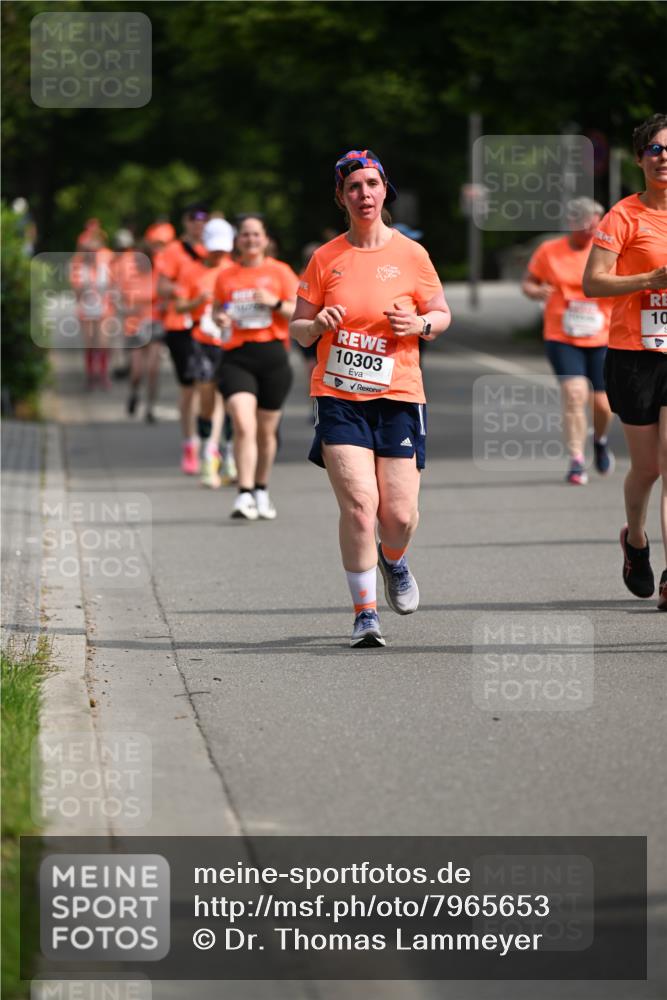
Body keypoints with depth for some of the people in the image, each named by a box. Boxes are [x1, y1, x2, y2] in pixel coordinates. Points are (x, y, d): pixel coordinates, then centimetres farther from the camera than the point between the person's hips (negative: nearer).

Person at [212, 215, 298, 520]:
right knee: (243, 425, -17)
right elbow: (217, 310, 21)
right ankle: (244, 495, -20)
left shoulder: (279, 272, 4)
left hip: (272, 355, 0)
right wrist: (220, 318, -1)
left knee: (266, 431, 10)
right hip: (236, 356, 0)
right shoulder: (226, 276, 9)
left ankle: (262, 491, 29)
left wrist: (276, 303, -14)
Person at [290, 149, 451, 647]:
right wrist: (317, 324, -13)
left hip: (398, 397, 0)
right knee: (359, 504, -15)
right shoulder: (325, 259, 4)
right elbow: (298, 331, 10)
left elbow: (443, 314, 12)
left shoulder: (411, 255, 3)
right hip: (339, 397, 0)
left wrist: (420, 324, -9)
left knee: (400, 514, -2)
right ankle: (365, 612, -3)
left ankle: (393, 560, 35)